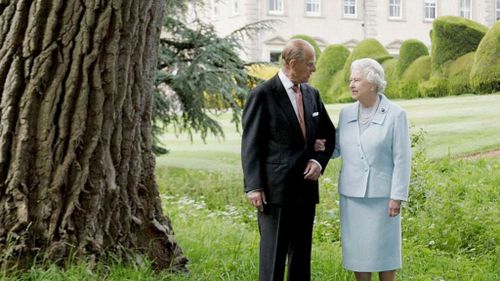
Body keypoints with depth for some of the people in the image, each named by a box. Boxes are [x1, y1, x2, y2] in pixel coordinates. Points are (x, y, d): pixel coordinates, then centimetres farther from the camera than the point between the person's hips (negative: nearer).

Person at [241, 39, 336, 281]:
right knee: (273, 255, -3)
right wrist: (254, 187, -14)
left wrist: (319, 161, 1)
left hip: (305, 188, 6)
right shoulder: (262, 95, -8)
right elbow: (251, 145, -9)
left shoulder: (312, 94, 11)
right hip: (274, 189, -6)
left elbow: (329, 135, 20)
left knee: (302, 254, 11)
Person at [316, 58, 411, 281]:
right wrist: (323, 147, -9)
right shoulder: (346, 113, 5)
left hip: (381, 194, -4)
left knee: (383, 249, 5)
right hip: (352, 193, 4)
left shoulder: (395, 115, -8)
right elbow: (339, 148, 13)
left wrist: (397, 197, -13)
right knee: (357, 249, 9)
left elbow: (402, 159, -9)